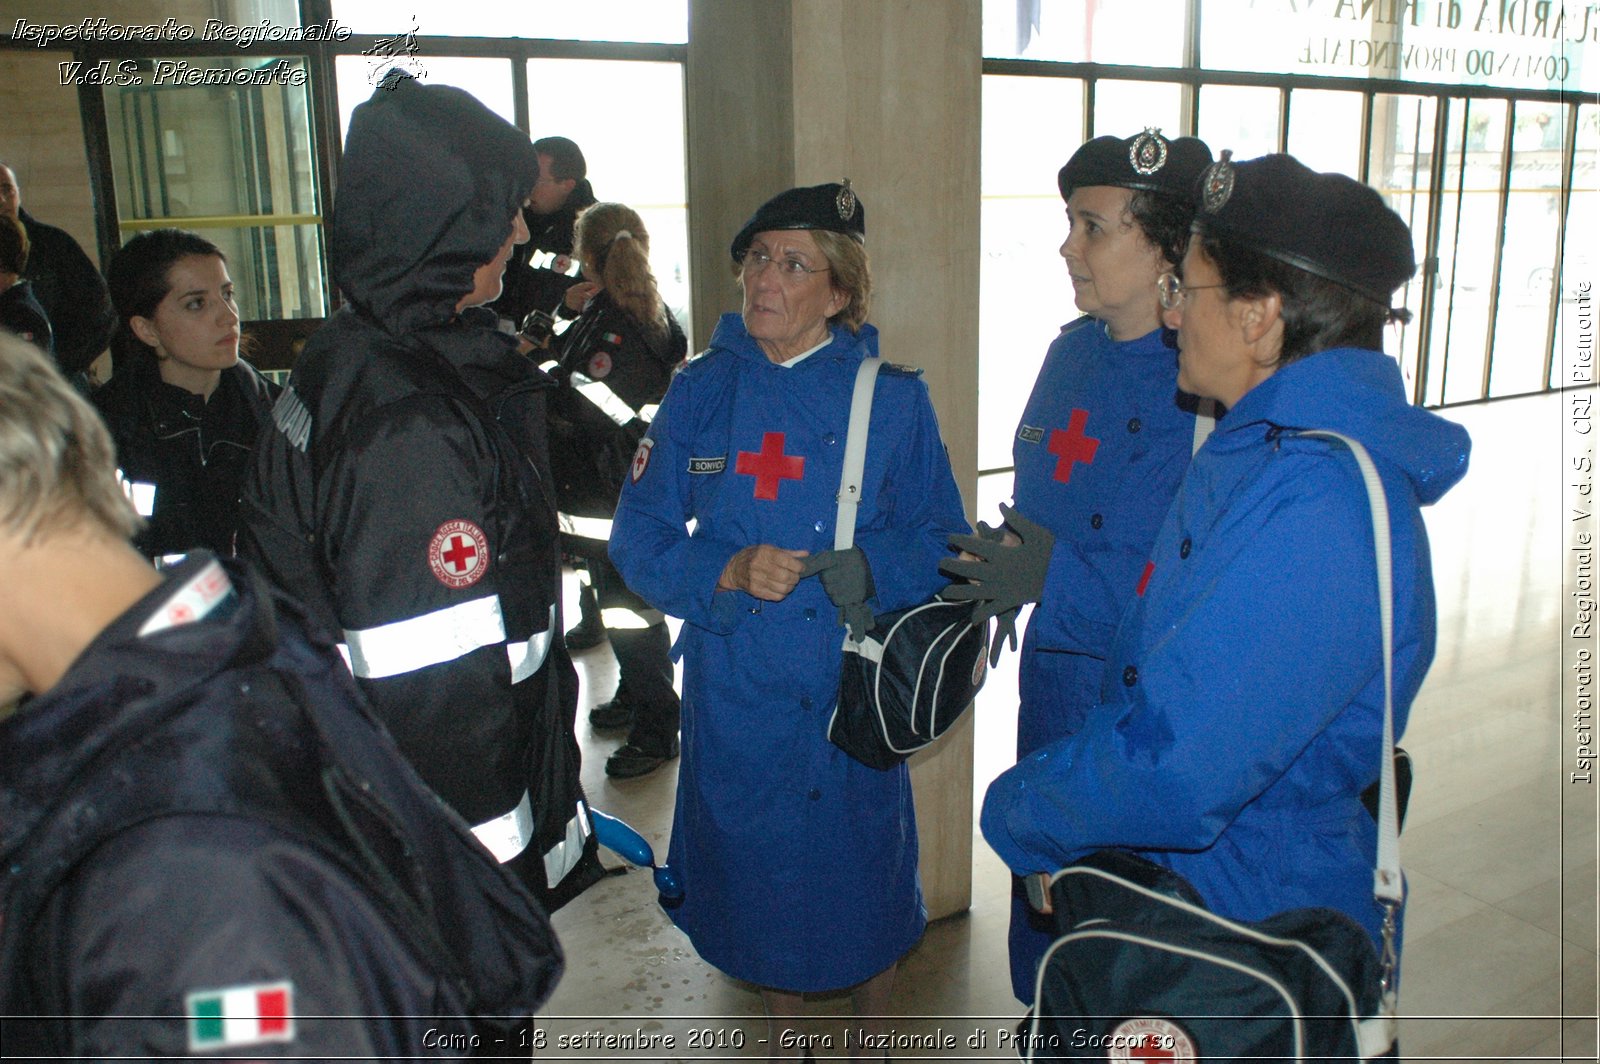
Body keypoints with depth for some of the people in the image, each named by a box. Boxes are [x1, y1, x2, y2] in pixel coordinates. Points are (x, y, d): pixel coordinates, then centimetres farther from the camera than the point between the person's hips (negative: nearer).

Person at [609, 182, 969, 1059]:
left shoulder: (891, 398, -4)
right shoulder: (701, 391, -1)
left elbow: (939, 543, -2)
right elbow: (640, 541, 0)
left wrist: (866, 566, -23)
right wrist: (728, 573, -18)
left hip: (853, 686, -1)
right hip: (735, 690, 2)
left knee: (863, 873, 12)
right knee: (758, 868, 17)